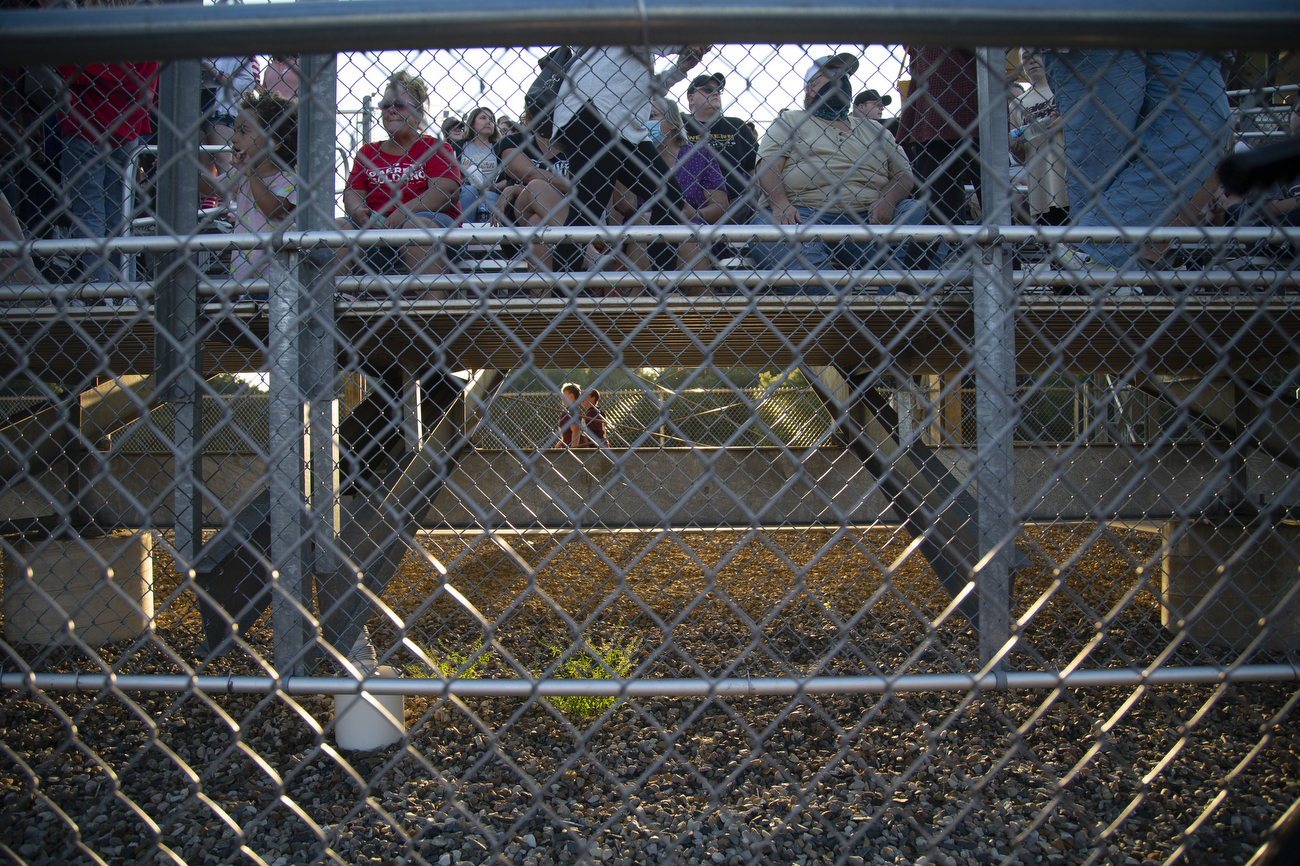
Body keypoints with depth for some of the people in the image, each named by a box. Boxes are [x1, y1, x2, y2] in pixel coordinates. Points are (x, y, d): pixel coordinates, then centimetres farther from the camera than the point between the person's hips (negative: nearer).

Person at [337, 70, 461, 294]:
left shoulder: (435, 148, 9)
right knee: (336, 227, -21)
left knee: (416, 224, -38)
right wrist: (358, 211, -12)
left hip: (433, 219, -4)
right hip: (376, 225, 4)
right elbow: (353, 192, 14)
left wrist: (404, 211, -20)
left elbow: (447, 190, -7)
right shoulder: (368, 153, 23)